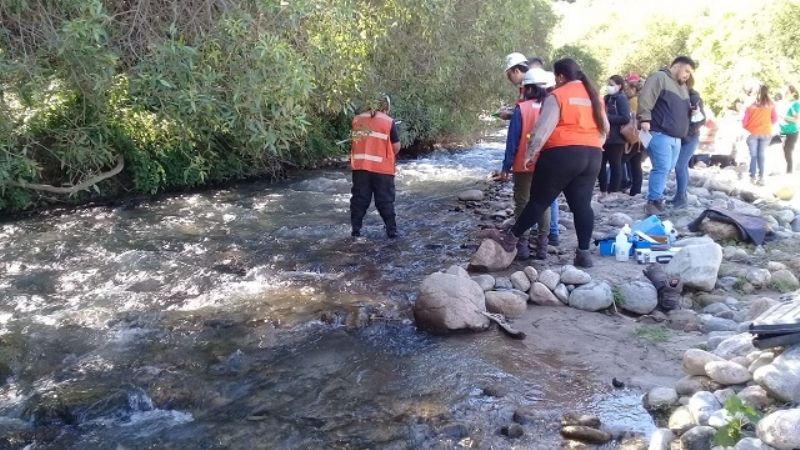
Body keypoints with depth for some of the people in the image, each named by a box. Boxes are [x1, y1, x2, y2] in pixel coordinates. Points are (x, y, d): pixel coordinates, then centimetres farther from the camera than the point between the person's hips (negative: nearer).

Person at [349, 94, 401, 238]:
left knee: (359, 199, 11)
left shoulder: (357, 119, 6)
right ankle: (392, 231, 7)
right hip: (382, 168, -3)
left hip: (360, 166, 3)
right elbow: (396, 147, -3)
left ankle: (356, 230, 14)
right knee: (385, 201, 5)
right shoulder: (389, 122, -5)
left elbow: (355, 140, 8)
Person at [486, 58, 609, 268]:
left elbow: (542, 130, -12)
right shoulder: (594, 96, 15)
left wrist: (530, 155, -5)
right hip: (592, 156, 6)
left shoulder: (557, 96, -6)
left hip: (562, 154, -6)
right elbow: (604, 128, 22)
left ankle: (511, 238, 14)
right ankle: (583, 252, 6)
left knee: (539, 200, 2)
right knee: (582, 204, 6)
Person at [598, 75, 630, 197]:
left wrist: (607, 117, -19)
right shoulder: (607, 98, 14)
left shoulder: (621, 99, -8)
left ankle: (613, 192, 6)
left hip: (616, 138, -8)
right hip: (605, 137, 8)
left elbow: (626, 118, -19)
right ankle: (603, 190, 19)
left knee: (615, 166, 0)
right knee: (600, 164, 9)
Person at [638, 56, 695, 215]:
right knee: (662, 168, -14)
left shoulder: (683, 86, 25)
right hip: (660, 134, -10)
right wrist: (645, 119, -25)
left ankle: (657, 196, 20)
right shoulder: (659, 77, -6)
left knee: (668, 168, 11)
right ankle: (654, 201, -9)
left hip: (676, 136, 10)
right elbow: (646, 97, -18)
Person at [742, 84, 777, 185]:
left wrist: (744, 127, 14)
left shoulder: (752, 104, -8)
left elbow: (745, 119, -5)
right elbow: (775, 120, 4)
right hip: (766, 133, 1)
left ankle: (753, 177, 5)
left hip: (753, 132, -1)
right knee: (761, 155, 7)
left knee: (753, 155, 5)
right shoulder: (771, 105, -2)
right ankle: (761, 177, 4)